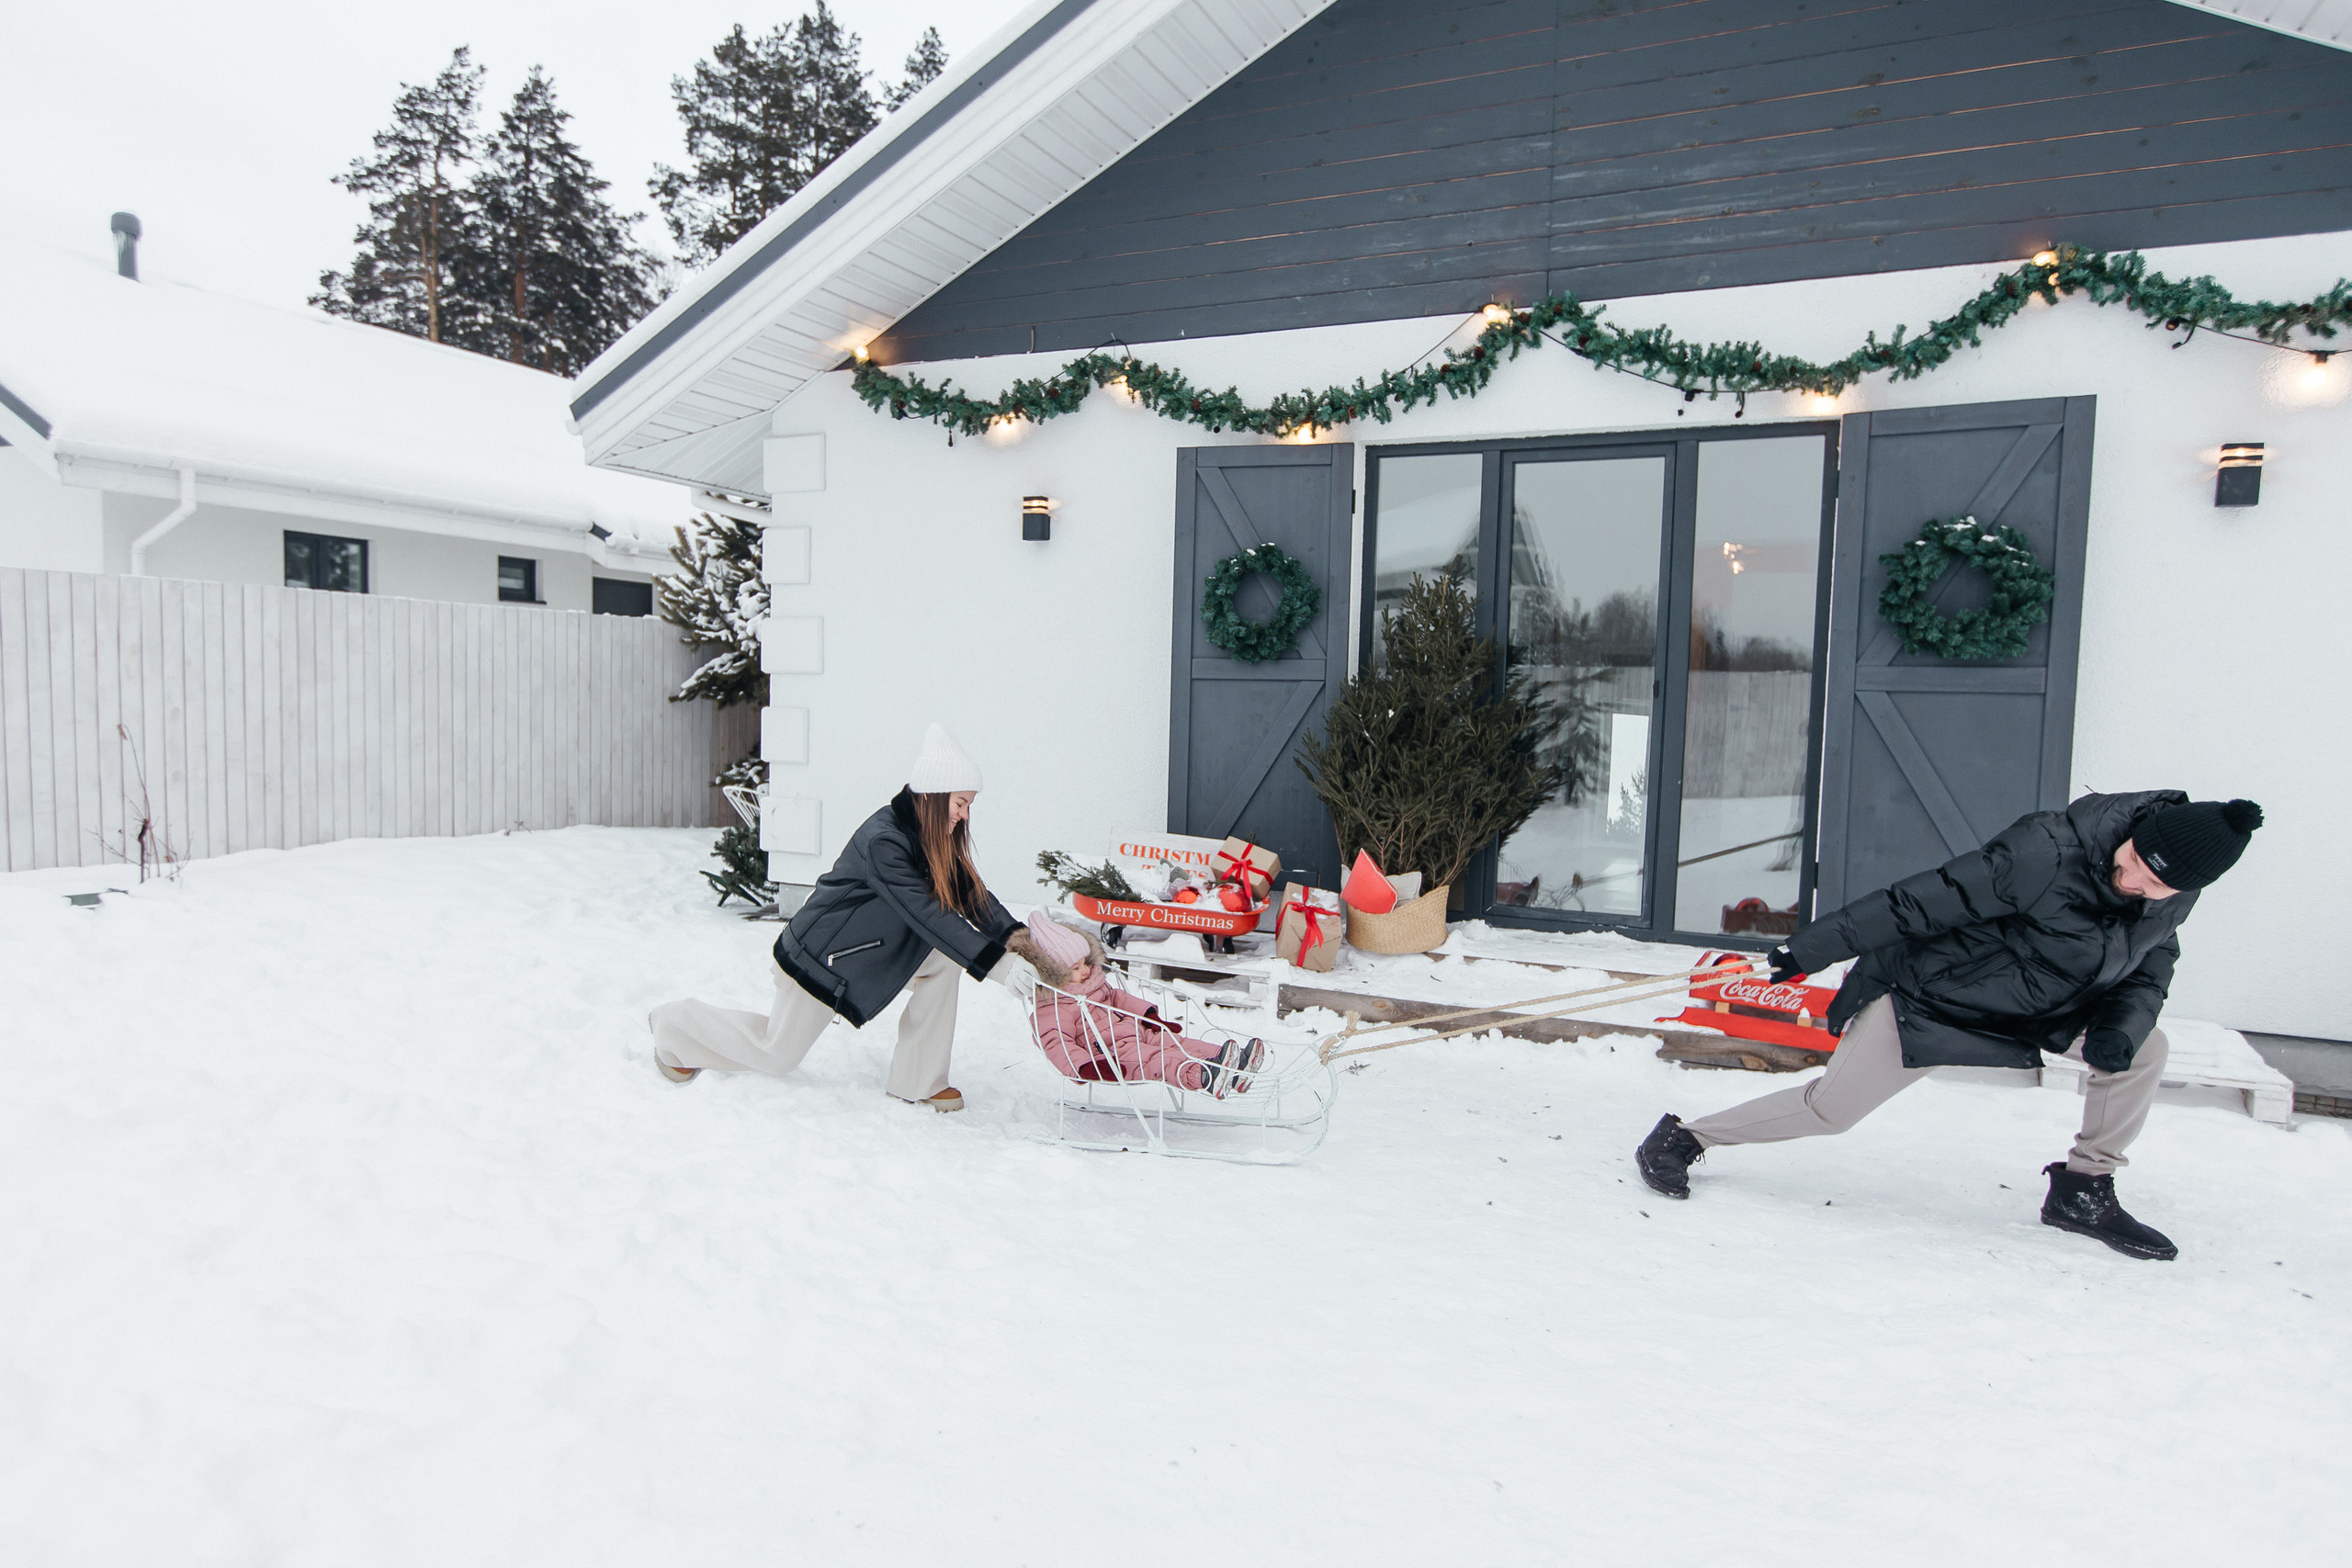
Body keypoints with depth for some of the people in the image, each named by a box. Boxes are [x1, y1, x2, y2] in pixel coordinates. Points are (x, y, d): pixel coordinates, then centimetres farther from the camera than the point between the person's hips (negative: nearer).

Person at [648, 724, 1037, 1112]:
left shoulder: (933, 839, -5)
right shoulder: (882, 840, -32)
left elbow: (972, 895, -4)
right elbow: (928, 914, -37)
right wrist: (997, 966, -39)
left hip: (869, 952, 8)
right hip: (821, 956, -8)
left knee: (942, 960, -14)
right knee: (777, 1054, 8)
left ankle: (917, 1081, -4)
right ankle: (675, 1025, 32)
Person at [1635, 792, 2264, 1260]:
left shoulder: (2173, 900, -9)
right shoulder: (2049, 850, -32)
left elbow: (2148, 971, 6)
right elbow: (1926, 899, -30)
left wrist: (2124, 1025, -18)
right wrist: (1813, 948, -26)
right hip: (1929, 997, -6)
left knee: (2142, 1049, -9)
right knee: (1829, 1111, -6)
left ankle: (2083, 1191, 8)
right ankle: (1682, 1138, 10)